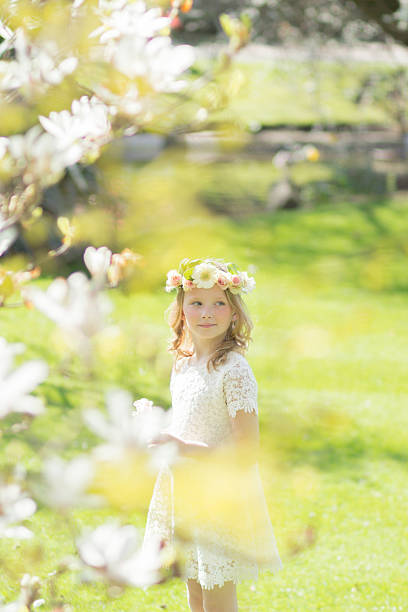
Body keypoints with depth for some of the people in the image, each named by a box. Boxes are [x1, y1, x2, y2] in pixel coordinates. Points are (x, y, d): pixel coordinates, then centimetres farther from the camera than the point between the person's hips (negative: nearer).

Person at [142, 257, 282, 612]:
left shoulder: (234, 371, -18)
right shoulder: (183, 364, 7)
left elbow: (246, 452, -21)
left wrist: (183, 448, -22)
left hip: (222, 499, -8)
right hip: (185, 496, 8)